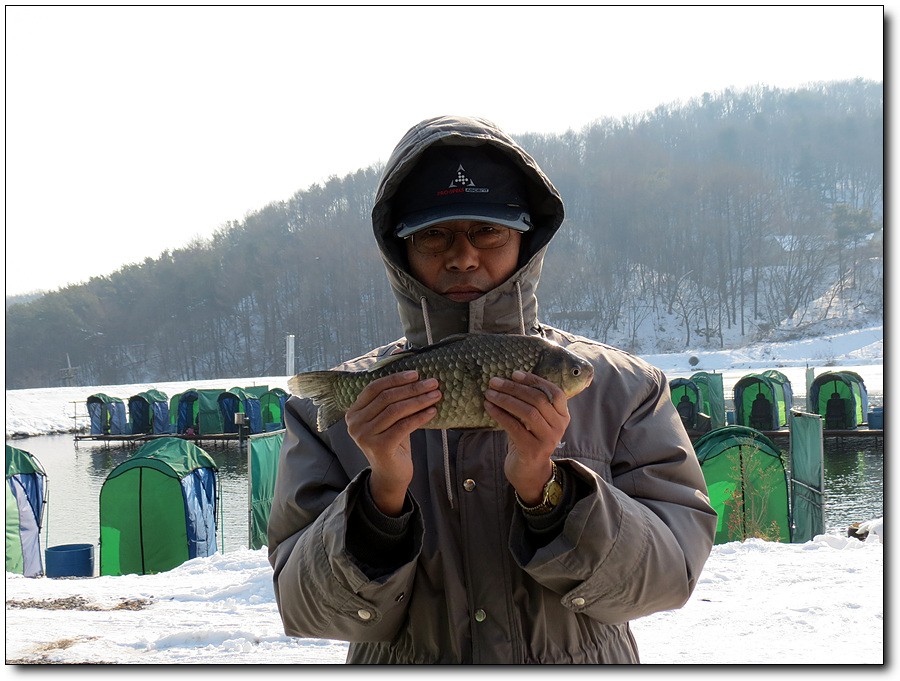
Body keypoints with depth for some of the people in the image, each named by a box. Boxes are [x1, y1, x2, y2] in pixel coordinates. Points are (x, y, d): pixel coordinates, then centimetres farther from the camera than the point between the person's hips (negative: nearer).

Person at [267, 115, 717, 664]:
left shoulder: (623, 388, 1)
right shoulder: (331, 408, 1)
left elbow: (670, 572, -6)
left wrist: (546, 490, -20)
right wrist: (382, 494, -21)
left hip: (585, 659, 0)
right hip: (400, 662, 0)